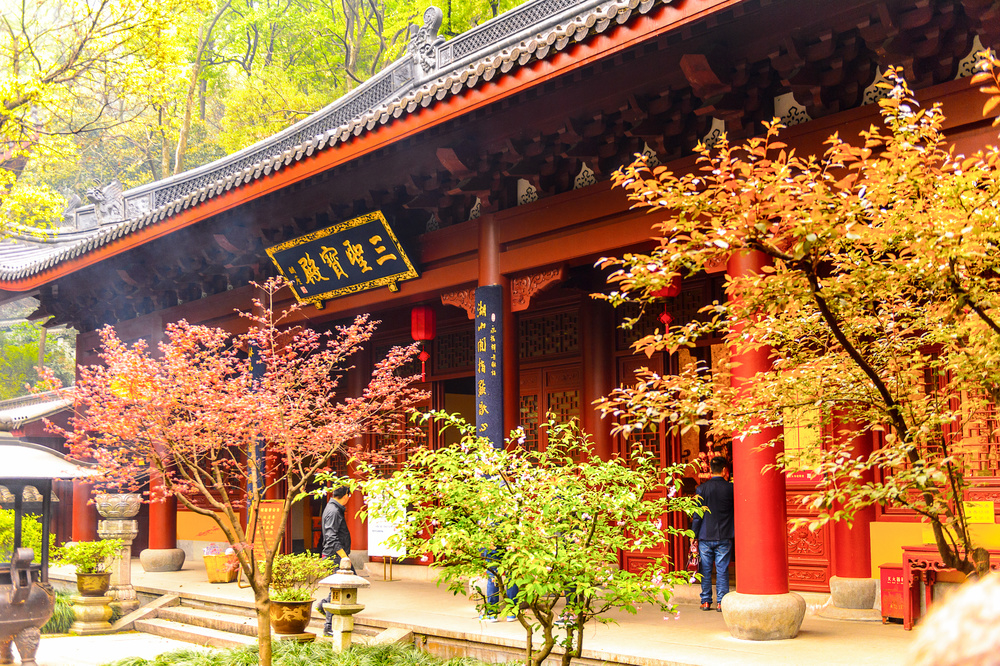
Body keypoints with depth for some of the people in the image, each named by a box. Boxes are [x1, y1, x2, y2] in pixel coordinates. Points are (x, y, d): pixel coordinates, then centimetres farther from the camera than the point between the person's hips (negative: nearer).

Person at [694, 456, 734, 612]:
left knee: (705, 570, 8)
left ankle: (706, 601, 11)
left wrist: (695, 536, 6)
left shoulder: (702, 489, -3)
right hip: (724, 537, -1)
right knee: (722, 571, 4)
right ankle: (721, 602, 4)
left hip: (705, 537, 1)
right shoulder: (730, 488, -5)